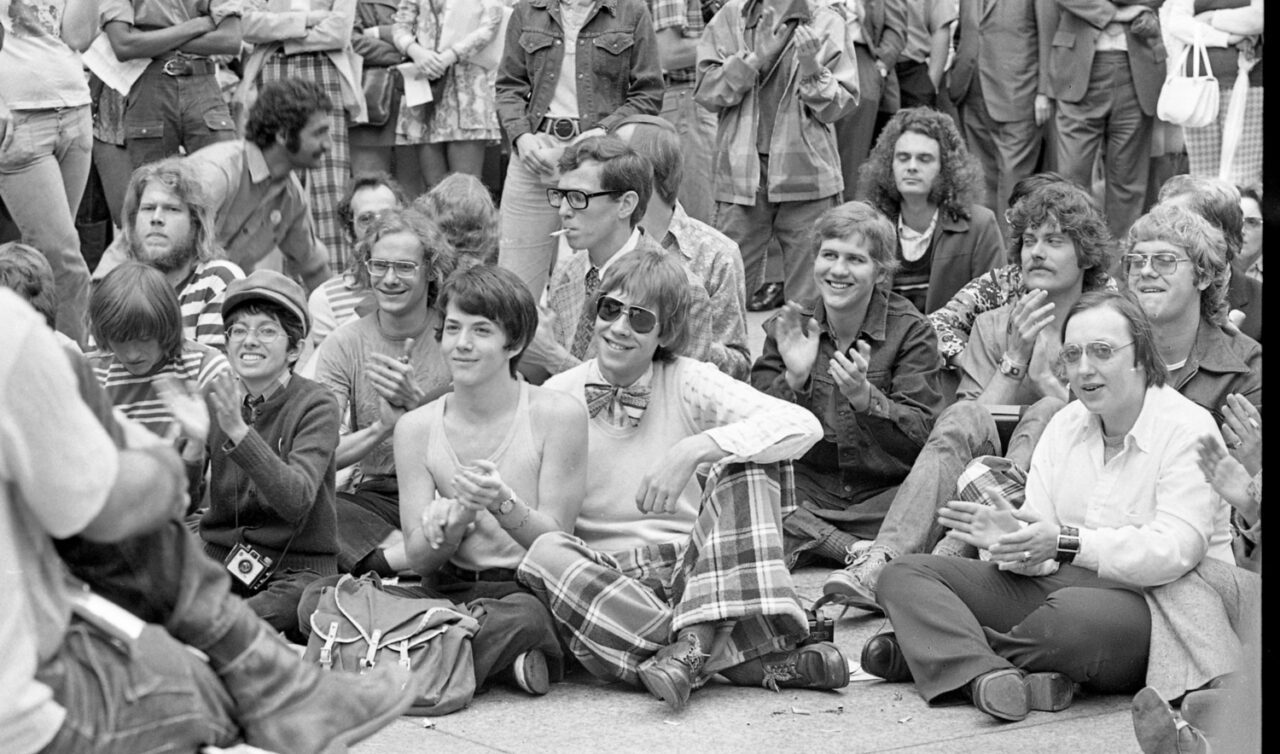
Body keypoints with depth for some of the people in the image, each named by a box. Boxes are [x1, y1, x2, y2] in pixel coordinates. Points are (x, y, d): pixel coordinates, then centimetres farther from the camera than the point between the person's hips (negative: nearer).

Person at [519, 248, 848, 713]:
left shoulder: (687, 383, 0)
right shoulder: (555, 399, 2)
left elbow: (804, 426, -16)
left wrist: (694, 450, -26)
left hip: (691, 570, 0)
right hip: (603, 581, 0)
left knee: (747, 465, -19)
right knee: (544, 554, -32)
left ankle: (695, 640, -31)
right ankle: (738, 656, -33)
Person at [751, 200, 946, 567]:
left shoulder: (910, 331, -1)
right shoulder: (787, 329, 5)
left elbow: (924, 435, -11)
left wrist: (864, 396, -30)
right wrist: (794, 380, -20)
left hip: (887, 493, -2)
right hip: (806, 492, 2)